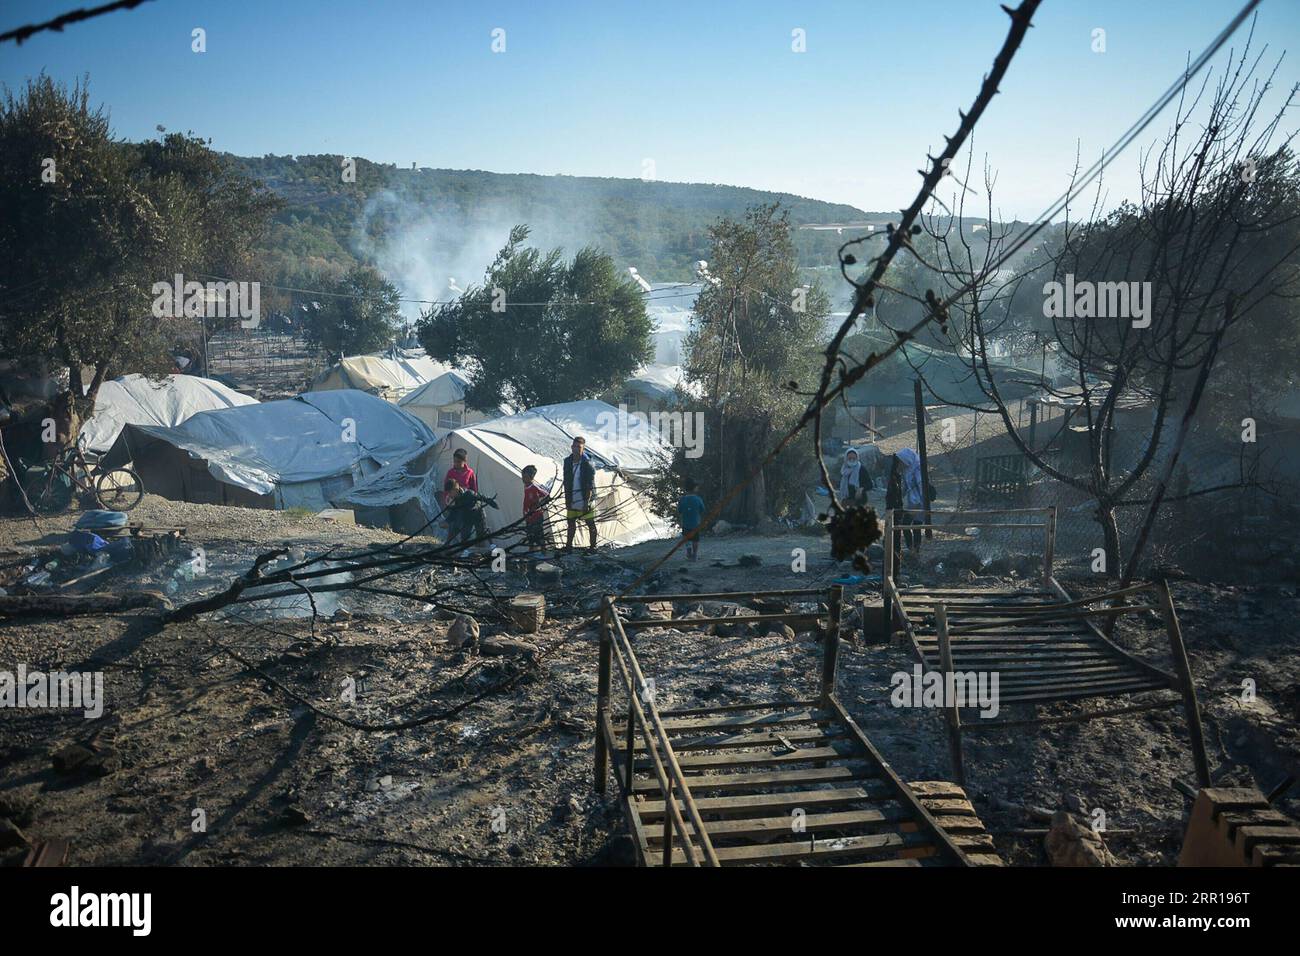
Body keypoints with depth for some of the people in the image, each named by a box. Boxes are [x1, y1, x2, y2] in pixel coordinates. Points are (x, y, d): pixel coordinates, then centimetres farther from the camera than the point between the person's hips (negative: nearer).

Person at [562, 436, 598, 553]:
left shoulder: (588, 464, -16)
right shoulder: (567, 462, 1)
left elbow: (590, 485, -16)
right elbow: (566, 483, 9)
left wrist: (587, 501, -18)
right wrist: (566, 499, 8)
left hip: (584, 500, -6)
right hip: (572, 501, 6)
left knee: (590, 524, 5)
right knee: (571, 522, 16)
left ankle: (593, 547, 16)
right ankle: (569, 546, 29)